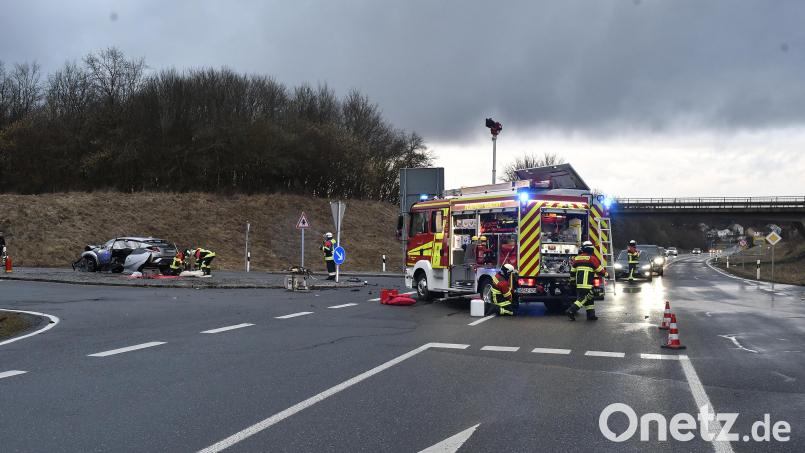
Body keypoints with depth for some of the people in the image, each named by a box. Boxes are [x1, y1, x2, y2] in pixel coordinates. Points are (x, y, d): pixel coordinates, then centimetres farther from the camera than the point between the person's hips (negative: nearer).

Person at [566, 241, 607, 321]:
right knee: (583, 298, -7)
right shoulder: (592, 258, -6)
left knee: (590, 297, 15)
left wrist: (572, 280, 28)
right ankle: (571, 311, -17)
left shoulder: (576, 258, 12)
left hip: (578, 283, 7)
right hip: (587, 283, -7)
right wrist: (605, 273, 18)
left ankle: (591, 315, 14)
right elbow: (600, 270, 0)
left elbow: (572, 271, 17)